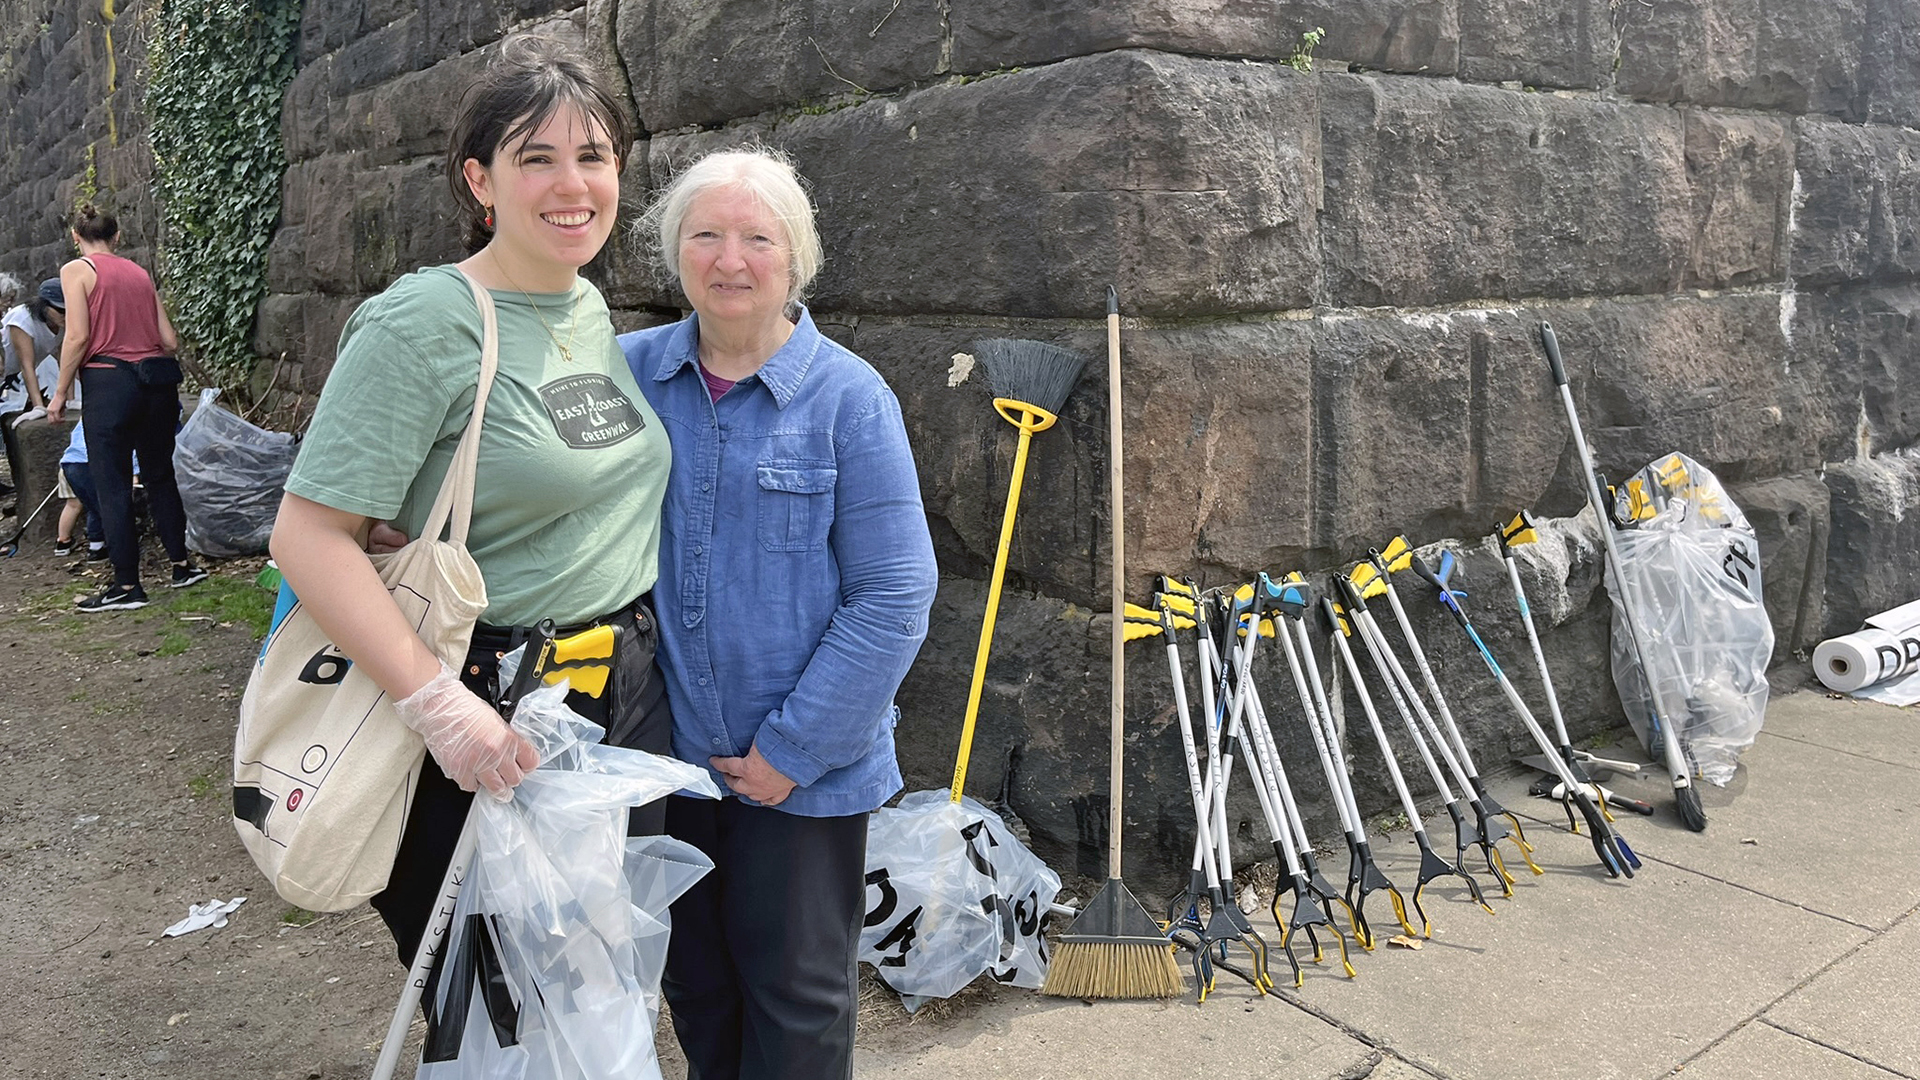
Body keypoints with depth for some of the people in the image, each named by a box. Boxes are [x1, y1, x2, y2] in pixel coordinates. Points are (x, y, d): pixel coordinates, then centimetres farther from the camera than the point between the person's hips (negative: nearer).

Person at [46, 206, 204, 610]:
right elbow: (169, 340, 9)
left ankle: (127, 585, 4)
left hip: (109, 380, -5)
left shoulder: (76, 271, 0)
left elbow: (78, 337, -10)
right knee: (161, 474, 17)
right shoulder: (139, 273, 14)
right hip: (159, 377, 5)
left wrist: (60, 392, -2)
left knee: (112, 484, 1)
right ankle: (181, 565, 21)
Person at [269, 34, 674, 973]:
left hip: (632, 701, 7)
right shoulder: (422, 324, -17)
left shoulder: (592, 310, 7)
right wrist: (442, 708, -25)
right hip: (495, 726, -7)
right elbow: (309, 536, -20)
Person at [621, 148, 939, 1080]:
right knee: (694, 983, 21)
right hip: (666, 755, 3)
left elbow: (894, 599, -13)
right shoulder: (629, 373, -1)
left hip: (807, 771, -3)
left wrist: (792, 748, -14)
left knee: (794, 1000, 12)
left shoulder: (849, 398, -11)